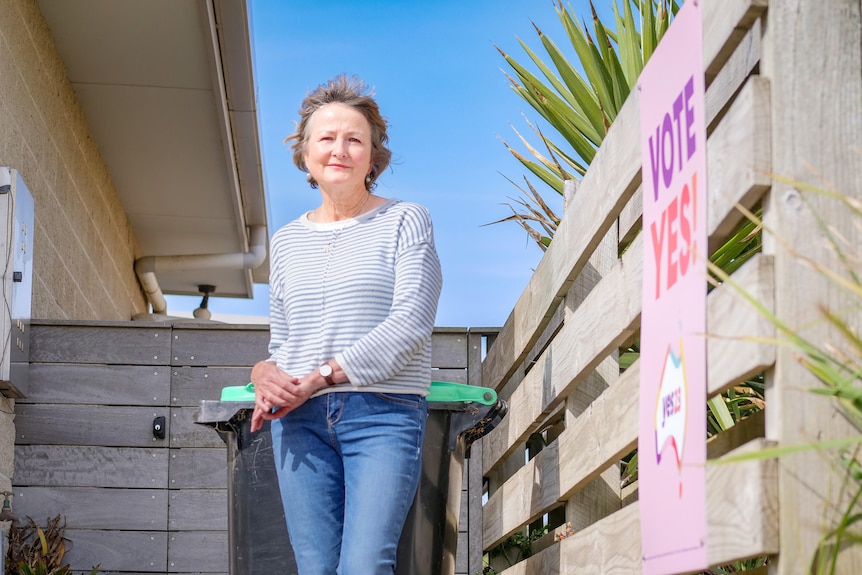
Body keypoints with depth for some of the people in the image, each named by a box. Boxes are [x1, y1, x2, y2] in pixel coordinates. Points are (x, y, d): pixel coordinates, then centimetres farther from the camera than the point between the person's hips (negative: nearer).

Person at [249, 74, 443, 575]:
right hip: (300, 421, 4)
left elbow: (409, 324, -6)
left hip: (384, 414, -4)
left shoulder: (405, 222, 6)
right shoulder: (287, 242, 19)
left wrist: (321, 377, -12)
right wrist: (265, 373, -2)